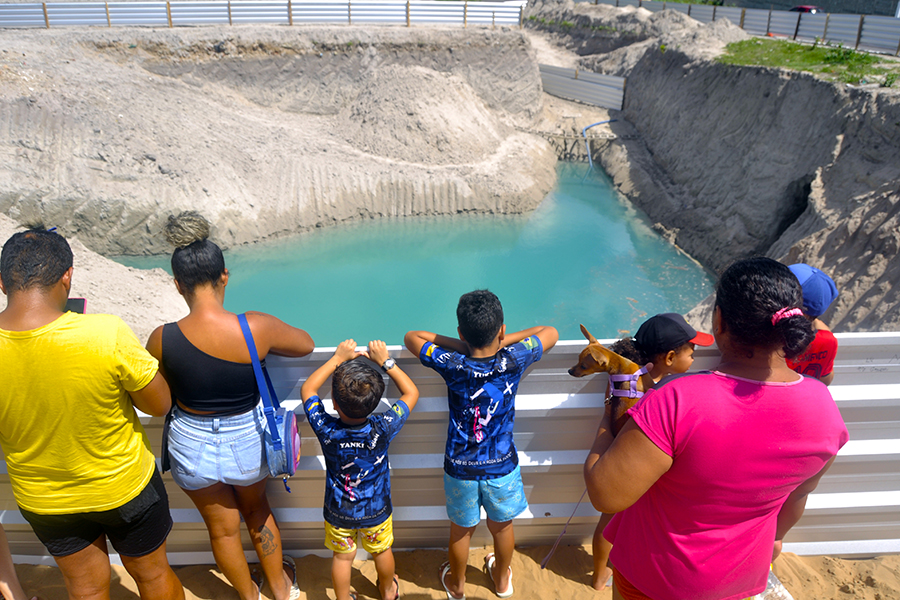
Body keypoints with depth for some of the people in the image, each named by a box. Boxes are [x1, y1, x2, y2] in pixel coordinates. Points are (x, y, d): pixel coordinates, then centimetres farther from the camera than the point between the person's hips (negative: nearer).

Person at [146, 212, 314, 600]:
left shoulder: (162, 340, -22)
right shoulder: (257, 328, -25)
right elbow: (306, 344, -5)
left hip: (192, 447, 0)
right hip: (248, 442, 0)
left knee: (222, 528, 26)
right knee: (256, 511, 31)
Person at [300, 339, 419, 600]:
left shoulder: (326, 429, -30)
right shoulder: (382, 428, -32)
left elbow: (307, 389, -12)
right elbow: (411, 392, -17)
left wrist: (338, 358, -13)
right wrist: (385, 361, -16)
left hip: (338, 512, 0)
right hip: (376, 511, 0)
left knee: (342, 557, 24)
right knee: (381, 551, 26)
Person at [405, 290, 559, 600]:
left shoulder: (452, 365, -24)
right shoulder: (513, 361, -22)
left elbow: (412, 337, -7)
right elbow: (550, 332, -3)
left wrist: (462, 345, -13)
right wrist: (502, 342, -9)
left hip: (460, 470, 0)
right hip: (502, 468, 1)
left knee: (461, 530, 24)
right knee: (502, 526, 27)